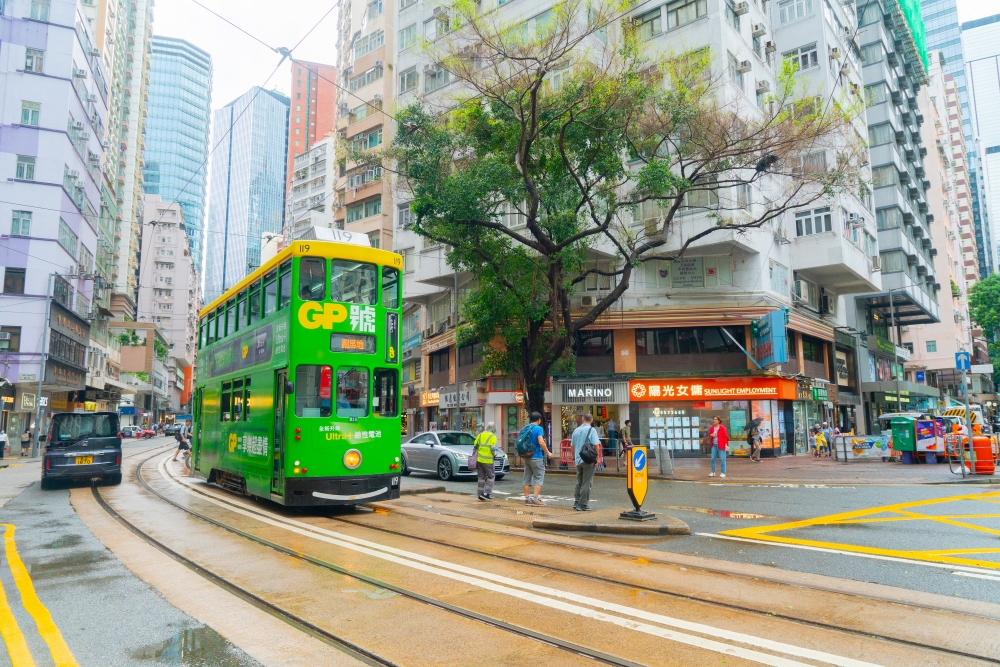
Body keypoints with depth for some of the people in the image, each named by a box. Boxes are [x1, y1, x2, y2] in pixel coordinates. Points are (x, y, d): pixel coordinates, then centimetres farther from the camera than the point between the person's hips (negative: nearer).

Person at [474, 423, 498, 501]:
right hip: (487, 460, -5)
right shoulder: (493, 436, -5)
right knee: (491, 476, 7)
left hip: (479, 459, 5)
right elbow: (493, 448, -13)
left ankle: (481, 495, 14)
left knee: (481, 477, 13)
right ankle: (486, 493, -1)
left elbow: (475, 445, 10)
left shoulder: (480, 435, 11)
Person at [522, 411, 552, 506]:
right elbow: (541, 442, -21)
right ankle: (535, 498, -6)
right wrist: (548, 453, -10)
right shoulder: (538, 428, -11)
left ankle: (527, 498, 13)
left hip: (527, 457, 7)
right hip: (536, 457, -7)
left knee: (527, 477, 10)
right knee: (539, 477, 0)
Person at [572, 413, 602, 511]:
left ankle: (576, 503, 13)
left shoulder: (576, 431, 9)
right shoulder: (592, 430, -8)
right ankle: (583, 505, 3)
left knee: (579, 482, 15)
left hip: (578, 460, 5)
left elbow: (573, 447, 15)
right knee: (586, 483, 1)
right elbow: (596, 445, -15)